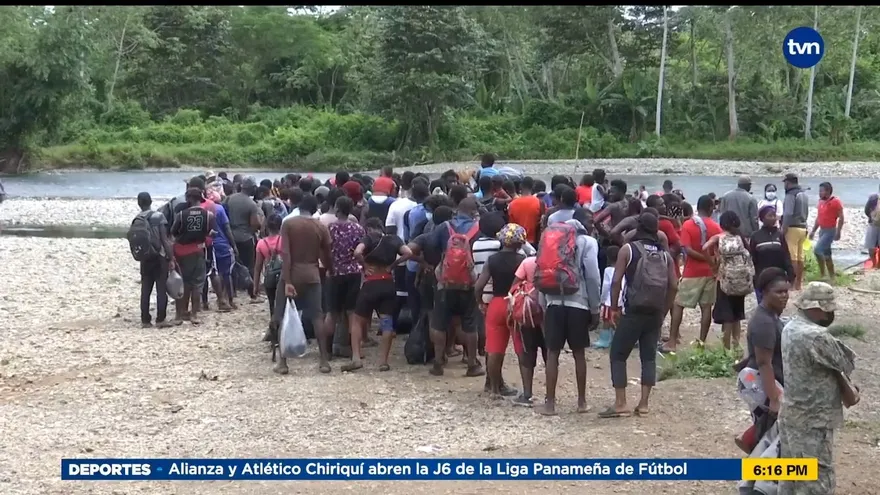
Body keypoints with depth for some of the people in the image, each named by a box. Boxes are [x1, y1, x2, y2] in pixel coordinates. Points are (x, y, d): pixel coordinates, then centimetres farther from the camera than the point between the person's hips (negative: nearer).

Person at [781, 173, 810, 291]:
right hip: (803, 227, 9)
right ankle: (799, 283, 13)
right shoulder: (804, 194, 15)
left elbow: (788, 214, -19)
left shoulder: (791, 194, -12)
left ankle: (793, 282, -9)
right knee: (800, 256, 10)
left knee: (792, 256, -8)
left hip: (793, 228, -9)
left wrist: (783, 229, -17)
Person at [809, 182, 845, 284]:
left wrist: (838, 232, -20)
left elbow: (841, 218, -14)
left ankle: (822, 274, -11)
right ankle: (832, 276, 16)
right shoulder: (821, 202, 11)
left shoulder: (835, 201, -12)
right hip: (822, 230, 9)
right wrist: (813, 231, 17)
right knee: (826, 254, 10)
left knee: (817, 249, -19)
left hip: (830, 231, -9)